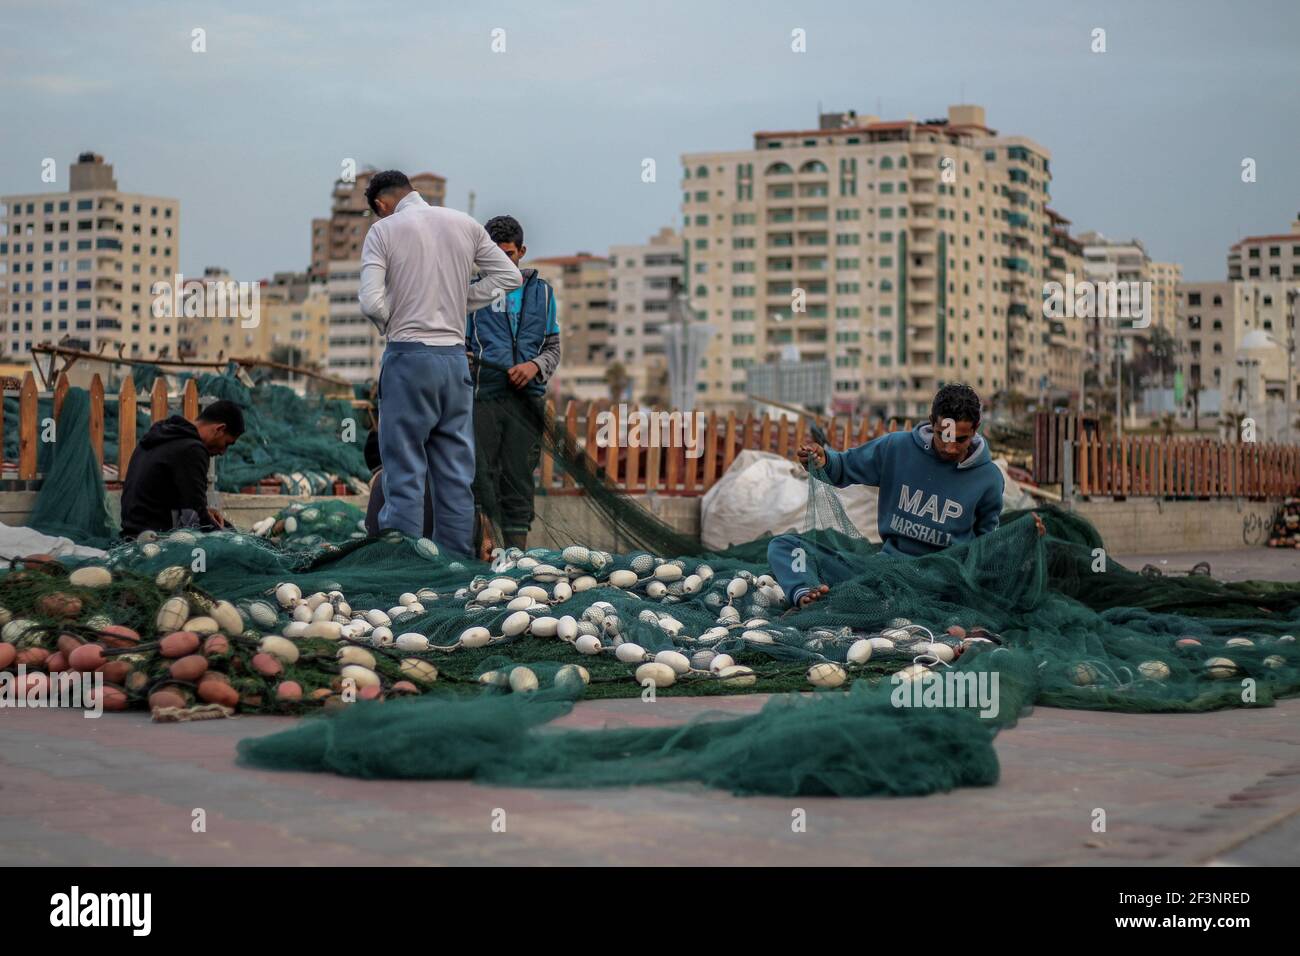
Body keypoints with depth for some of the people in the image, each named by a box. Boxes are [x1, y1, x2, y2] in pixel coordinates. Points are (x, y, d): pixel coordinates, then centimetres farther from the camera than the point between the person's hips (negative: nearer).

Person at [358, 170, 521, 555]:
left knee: (405, 474, -1)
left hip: (408, 356, -4)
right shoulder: (465, 224, 9)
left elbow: (371, 302, -14)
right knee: (457, 476, 10)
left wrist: (392, 324, 6)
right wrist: (460, 301, 12)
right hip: (455, 358, 4)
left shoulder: (383, 230, -4)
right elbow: (509, 276, 12)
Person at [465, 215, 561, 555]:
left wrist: (536, 366, -5)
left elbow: (553, 347, 16)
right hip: (483, 398, -2)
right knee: (480, 475, -10)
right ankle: (483, 538, -6)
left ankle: (517, 549, 3)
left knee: (518, 479, 1)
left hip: (526, 399, 2)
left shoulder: (541, 291, 16)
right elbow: (459, 343, 9)